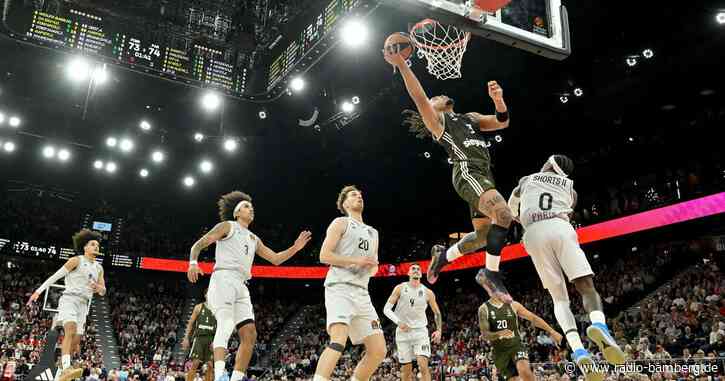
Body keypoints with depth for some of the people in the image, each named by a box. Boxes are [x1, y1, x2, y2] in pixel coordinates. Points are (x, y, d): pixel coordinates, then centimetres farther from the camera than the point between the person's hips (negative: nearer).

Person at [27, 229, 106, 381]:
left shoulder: (99, 268, 16)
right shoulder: (77, 260, 0)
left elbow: (103, 291, 17)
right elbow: (55, 276, -2)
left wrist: (99, 288, -7)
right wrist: (38, 291, -7)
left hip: (83, 305, 7)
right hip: (69, 299, -7)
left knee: (75, 344, 4)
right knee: (71, 331, -29)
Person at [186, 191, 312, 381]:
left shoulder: (254, 239, 28)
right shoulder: (227, 226, 10)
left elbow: (275, 259, 27)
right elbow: (198, 245, 3)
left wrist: (295, 248, 12)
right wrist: (193, 263, -17)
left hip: (241, 286, 8)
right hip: (224, 279, -8)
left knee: (250, 335, -1)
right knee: (226, 324, -28)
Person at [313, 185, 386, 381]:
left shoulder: (372, 232, 26)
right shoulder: (341, 223, 6)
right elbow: (324, 255, -5)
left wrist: (372, 266, 5)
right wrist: (356, 261, -11)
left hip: (362, 293, 7)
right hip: (340, 287, -7)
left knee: (379, 350, 1)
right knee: (338, 341, -28)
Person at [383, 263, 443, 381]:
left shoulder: (428, 292, 1)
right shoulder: (400, 288, -2)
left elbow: (437, 313, 13)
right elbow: (387, 309, -6)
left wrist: (439, 330, -1)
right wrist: (398, 322, -20)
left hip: (420, 331, 0)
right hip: (403, 332, 0)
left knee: (423, 365, -17)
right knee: (406, 370, 5)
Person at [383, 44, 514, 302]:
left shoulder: (471, 117, 32)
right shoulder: (435, 119, 12)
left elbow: (502, 122, 24)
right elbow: (419, 97, -5)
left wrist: (497, 99, 5)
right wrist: (401, 64, -14)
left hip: (483, 174, 8)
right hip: (468, 172, -8)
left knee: (483, 235, 10)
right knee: (504, 215, -26)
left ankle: (443, 255, 30)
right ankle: (491, 274, -16)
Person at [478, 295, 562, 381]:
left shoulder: (513, 305, 1)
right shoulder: (484, 309, -4)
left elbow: (533, 318, 6)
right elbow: (484, 334, -10)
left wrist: (552, 331, 2)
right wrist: (499, 334, -30)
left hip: (516, 345, 0)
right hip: (499, 351, 0)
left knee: (524, 371, -27)